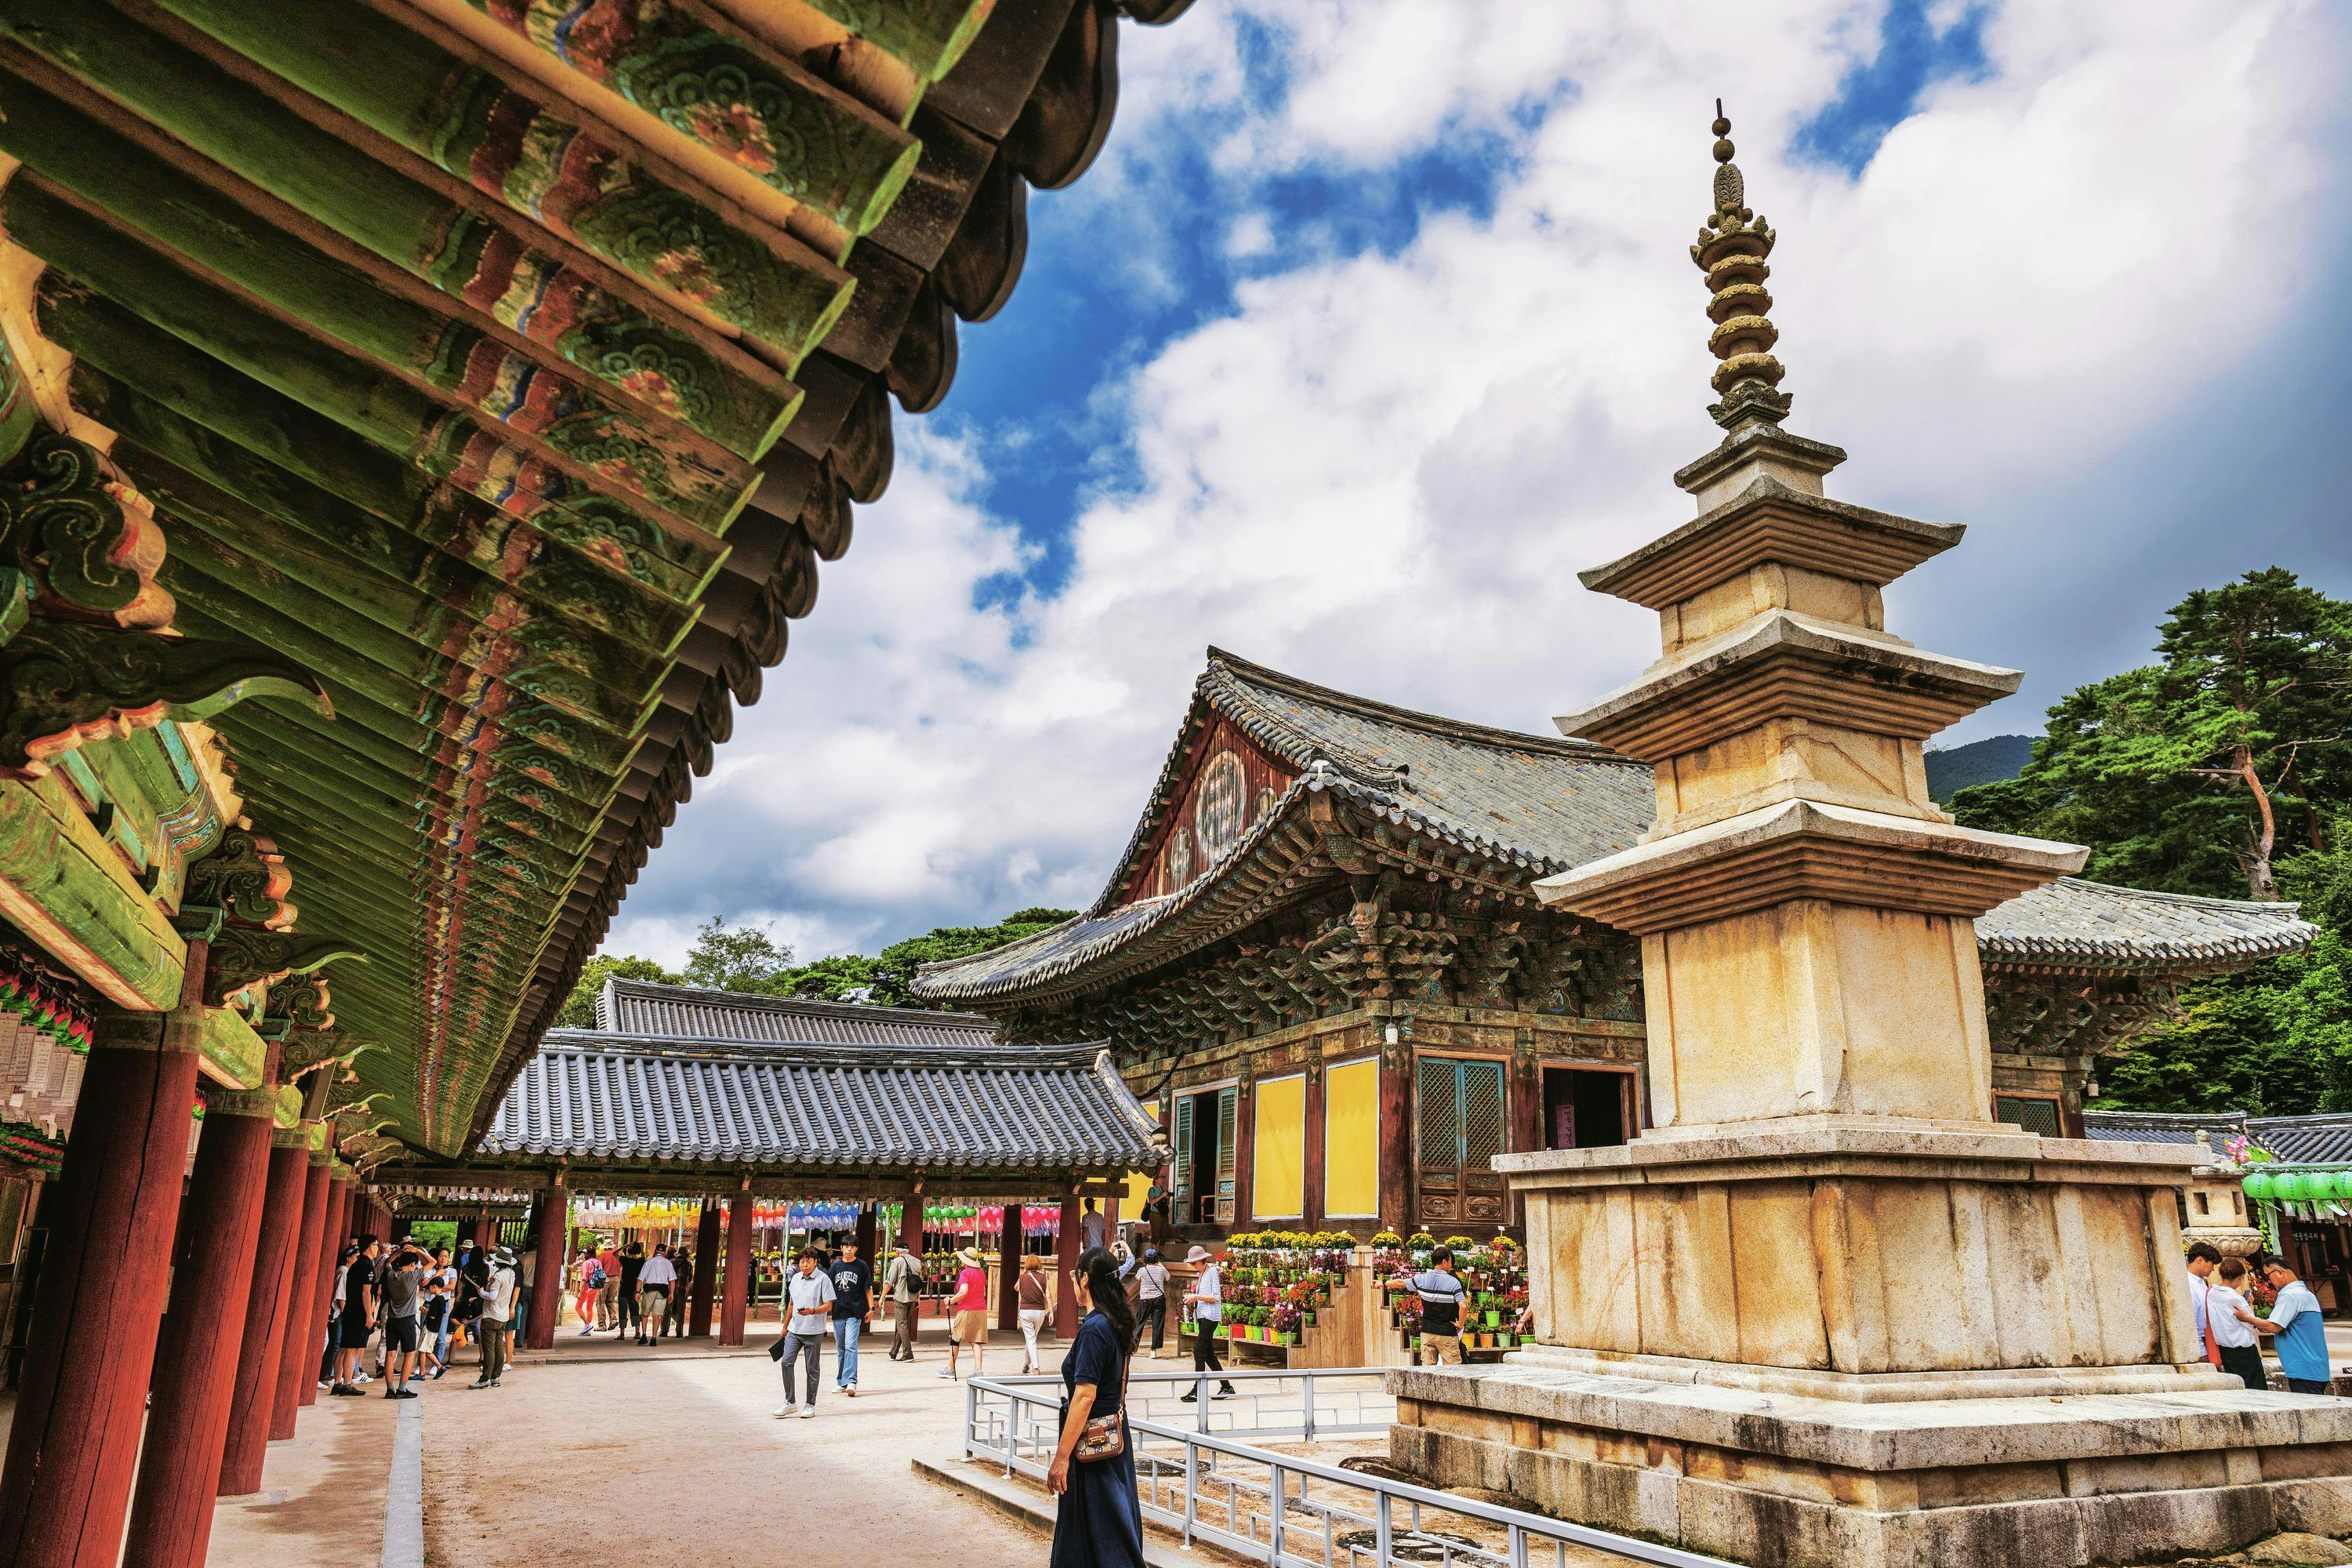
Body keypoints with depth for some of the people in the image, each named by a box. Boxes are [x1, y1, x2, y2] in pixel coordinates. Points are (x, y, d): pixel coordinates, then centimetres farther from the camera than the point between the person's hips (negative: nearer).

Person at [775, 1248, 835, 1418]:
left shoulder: (823, 1279, -8)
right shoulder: (795, 1278, 10)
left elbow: (828, 1305, -10)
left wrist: (813, 1311, -28)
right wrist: (785, 1326, 22)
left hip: (814, 1332, -5)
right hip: (794, 1330, 5)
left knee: (812, 1369, 4)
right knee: (786, 1362, -4)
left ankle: (811, 1405, 14)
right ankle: (789, 1401, 8)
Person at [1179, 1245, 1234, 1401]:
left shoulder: (1212, 1272, -9)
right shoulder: (1200, 1274, 17)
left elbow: (1216, 1297, -13)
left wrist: (1197, 1296, -16)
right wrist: (1192, 1298, 6)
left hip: (1210, 1316, -9)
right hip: (1202, 1316, 9)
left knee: (1199, 1351, -12)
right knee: (1208, 1354, 9)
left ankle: (1197, 1391, -10)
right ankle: (1226, 1387, 16)